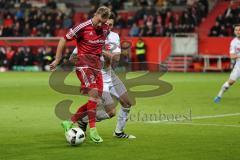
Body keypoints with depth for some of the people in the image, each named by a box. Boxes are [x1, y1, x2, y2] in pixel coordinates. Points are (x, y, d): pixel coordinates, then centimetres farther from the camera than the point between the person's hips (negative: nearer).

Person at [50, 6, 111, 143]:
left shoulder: (105, 29, 8)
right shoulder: (83, 27, -11)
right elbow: (63, 40, -5)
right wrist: (57, 60, -4)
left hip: (97, 64, 7)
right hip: (84, 63, -7)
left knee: (95, 100, 1)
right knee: (94, 92, -23)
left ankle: (70, 123, 13)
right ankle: (93, 130, -21)